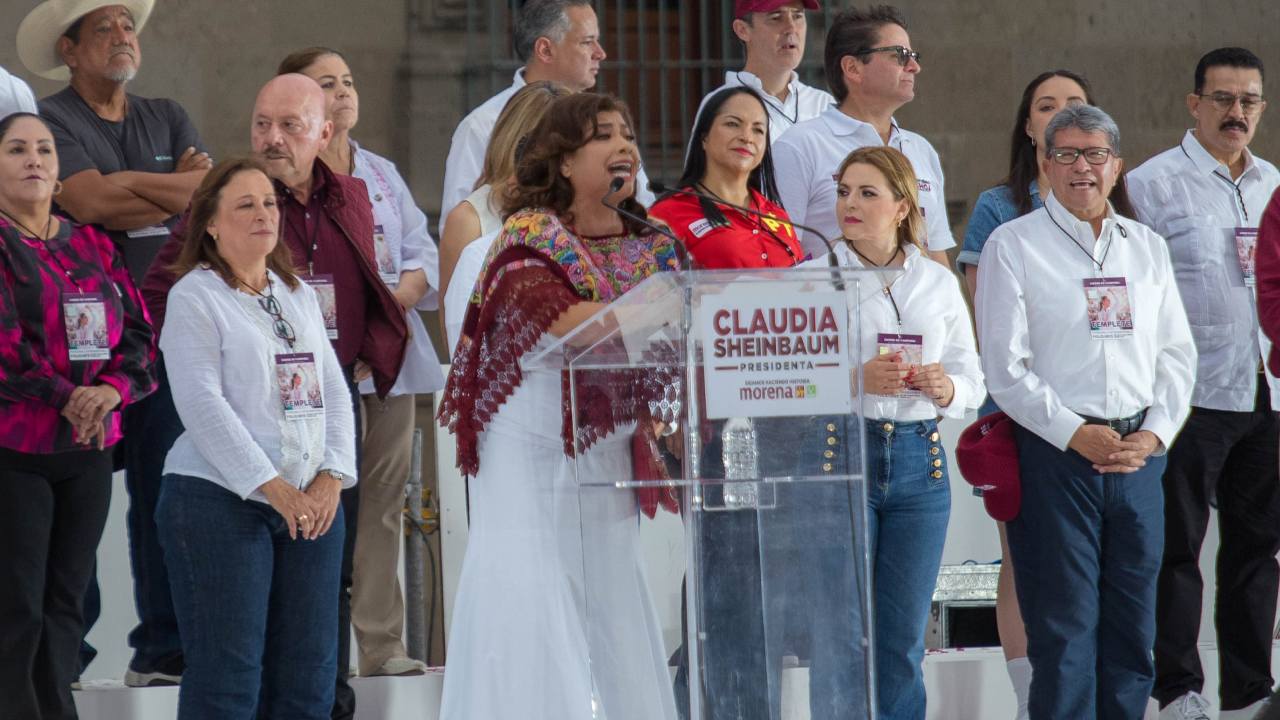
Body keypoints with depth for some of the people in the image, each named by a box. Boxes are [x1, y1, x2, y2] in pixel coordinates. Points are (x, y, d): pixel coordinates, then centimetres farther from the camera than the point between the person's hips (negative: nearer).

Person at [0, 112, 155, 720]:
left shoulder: (91, 246, 14)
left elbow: (138, 329, 10)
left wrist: (113, 388, -9)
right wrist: (65, 397, -16)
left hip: (89, 447, 5)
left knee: (64, 600, 7)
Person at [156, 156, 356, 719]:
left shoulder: (299, 296, 17)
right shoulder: (195, 296, -4)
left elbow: (334, 392, 12)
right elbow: (203, 405, -13)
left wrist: (331, 477, -4)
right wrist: (272, 487, -18)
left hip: (312, 503, 6)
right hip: (221, 502, -6)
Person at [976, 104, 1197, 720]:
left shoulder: (1147, 247, 15)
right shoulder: (1013, 246, 0)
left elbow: (1177, 354, 14)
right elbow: (1004, 366, -6)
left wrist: (1154, 434, -1)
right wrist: (1074, 434, -12)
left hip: (1139, 453, 4)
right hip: (1055, 454, -4)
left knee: (1133, 621, 6)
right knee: (1065, 623, -5)